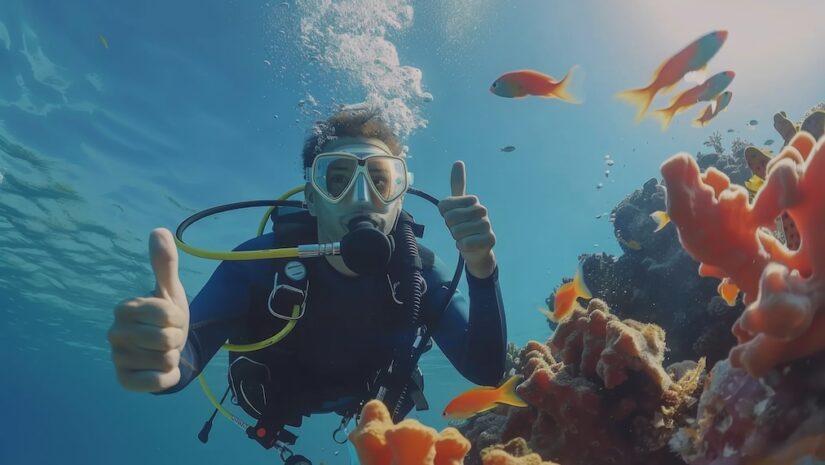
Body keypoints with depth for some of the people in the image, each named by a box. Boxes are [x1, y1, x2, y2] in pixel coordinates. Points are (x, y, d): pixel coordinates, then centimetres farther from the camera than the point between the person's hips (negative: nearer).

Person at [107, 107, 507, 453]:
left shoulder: (418, 270, -29)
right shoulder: (258, 262, -33)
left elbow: (486, 371, -37)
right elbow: (192, 349, -44)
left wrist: (481, 271, -56)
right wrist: (159, 350, -71)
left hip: (372, 422, 0)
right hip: (285, 419, 0)